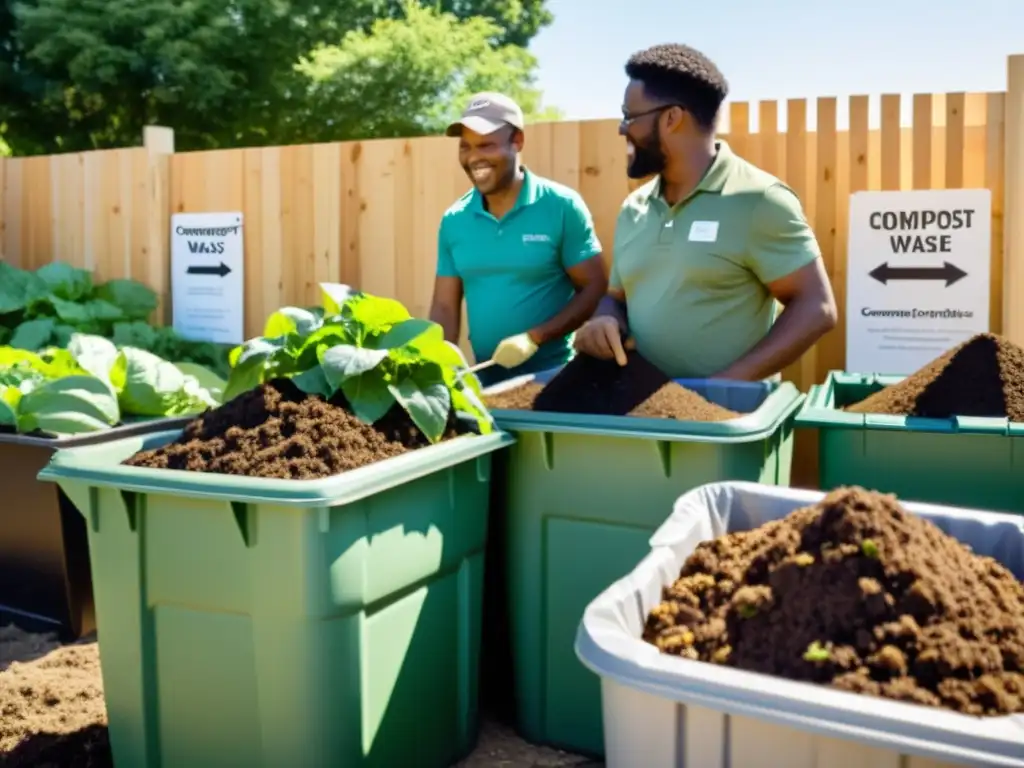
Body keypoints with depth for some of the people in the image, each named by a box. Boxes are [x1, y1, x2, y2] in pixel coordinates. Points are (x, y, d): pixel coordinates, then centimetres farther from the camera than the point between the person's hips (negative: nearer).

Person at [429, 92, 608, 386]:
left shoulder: (562, 206, -9)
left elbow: (595, 289, -9)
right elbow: (445, 307, 4)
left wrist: (535, 337, -19)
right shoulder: (453, 221, 2)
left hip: (551, 374, -4)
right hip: (484, 376, 4)